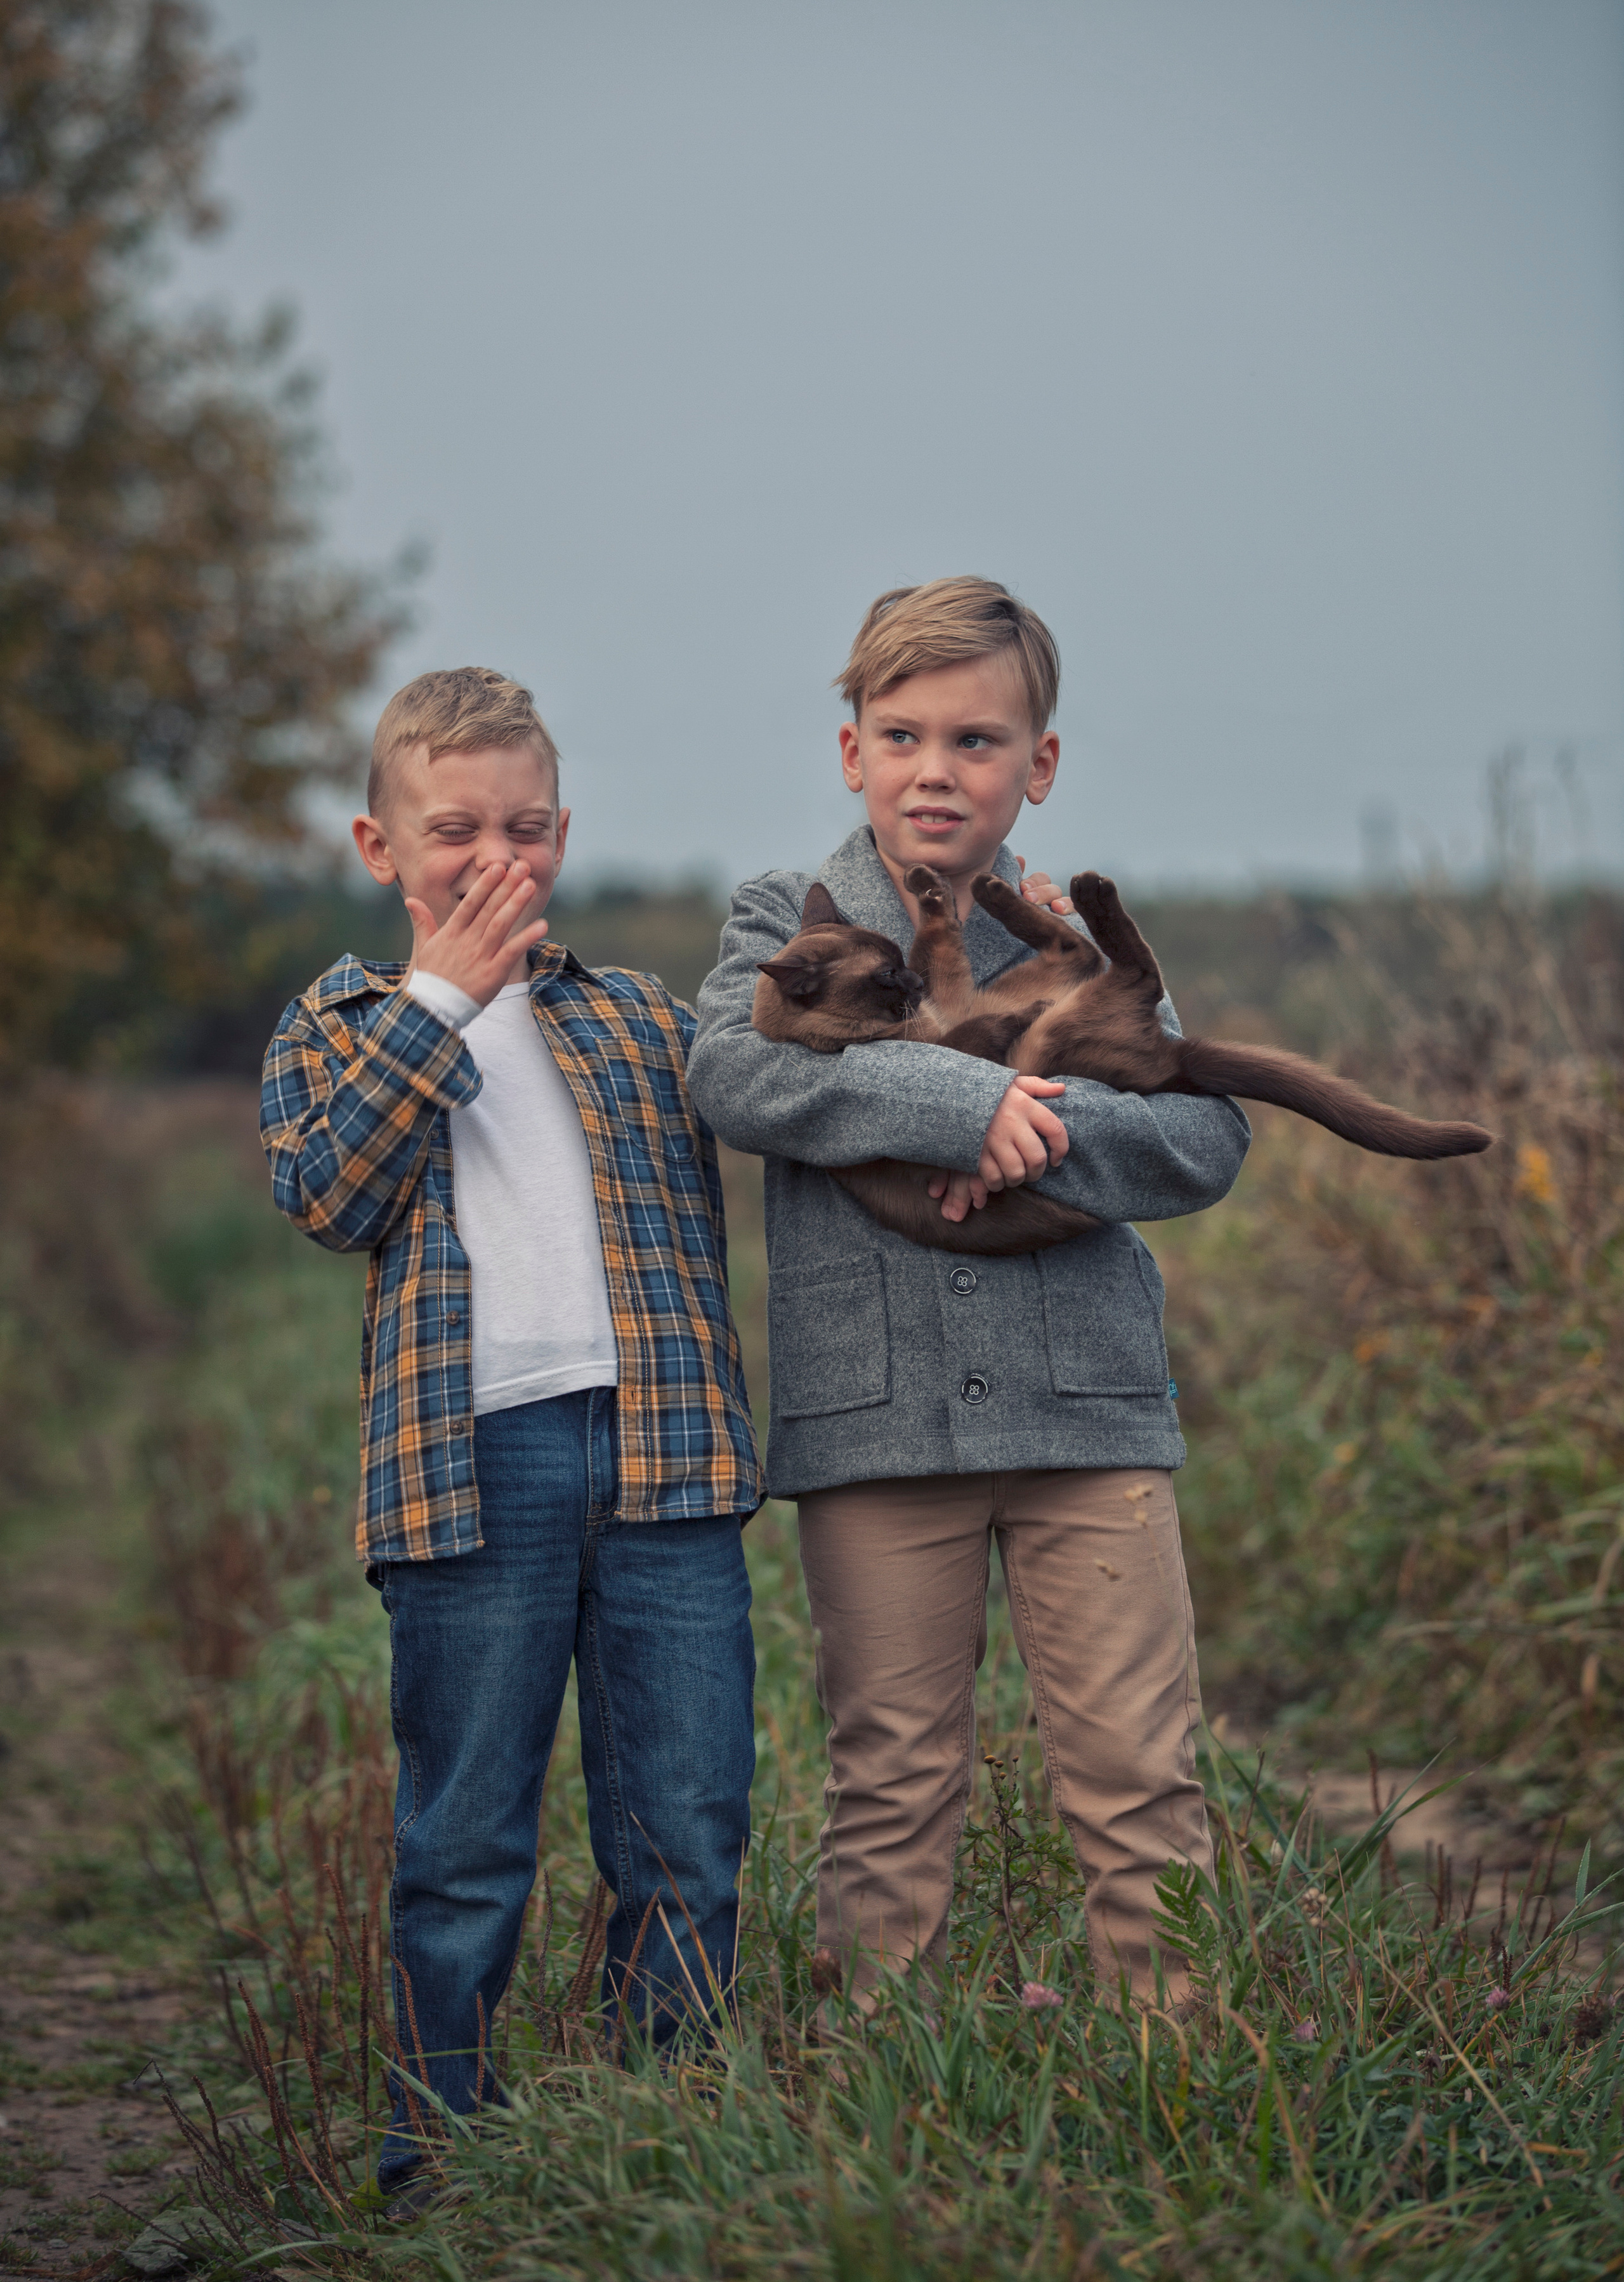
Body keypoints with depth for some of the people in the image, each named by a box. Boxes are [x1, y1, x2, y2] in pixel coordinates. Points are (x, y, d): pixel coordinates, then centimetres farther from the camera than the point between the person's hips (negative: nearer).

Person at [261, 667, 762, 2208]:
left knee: (689, 1839, 4)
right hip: (472, 1461, -2)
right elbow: (325, 1190, -6)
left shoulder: (639, 1020, 20)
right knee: (464, 1849, 3)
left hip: (662, 1450, 2)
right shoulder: (335, 1028, 13)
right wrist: (440, 999, -6)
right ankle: (438, 2167, 14)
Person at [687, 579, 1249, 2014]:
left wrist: (1041, 1135, -17)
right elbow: (734, 1073, -15)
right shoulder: (788, 923, 6)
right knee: (893, 1782, 6)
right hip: (874, 1414, -1)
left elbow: (1207, 1137, 0)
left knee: (1138, 1770, 0)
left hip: (1087, 1409, 1)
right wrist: (962, 1103, -22)